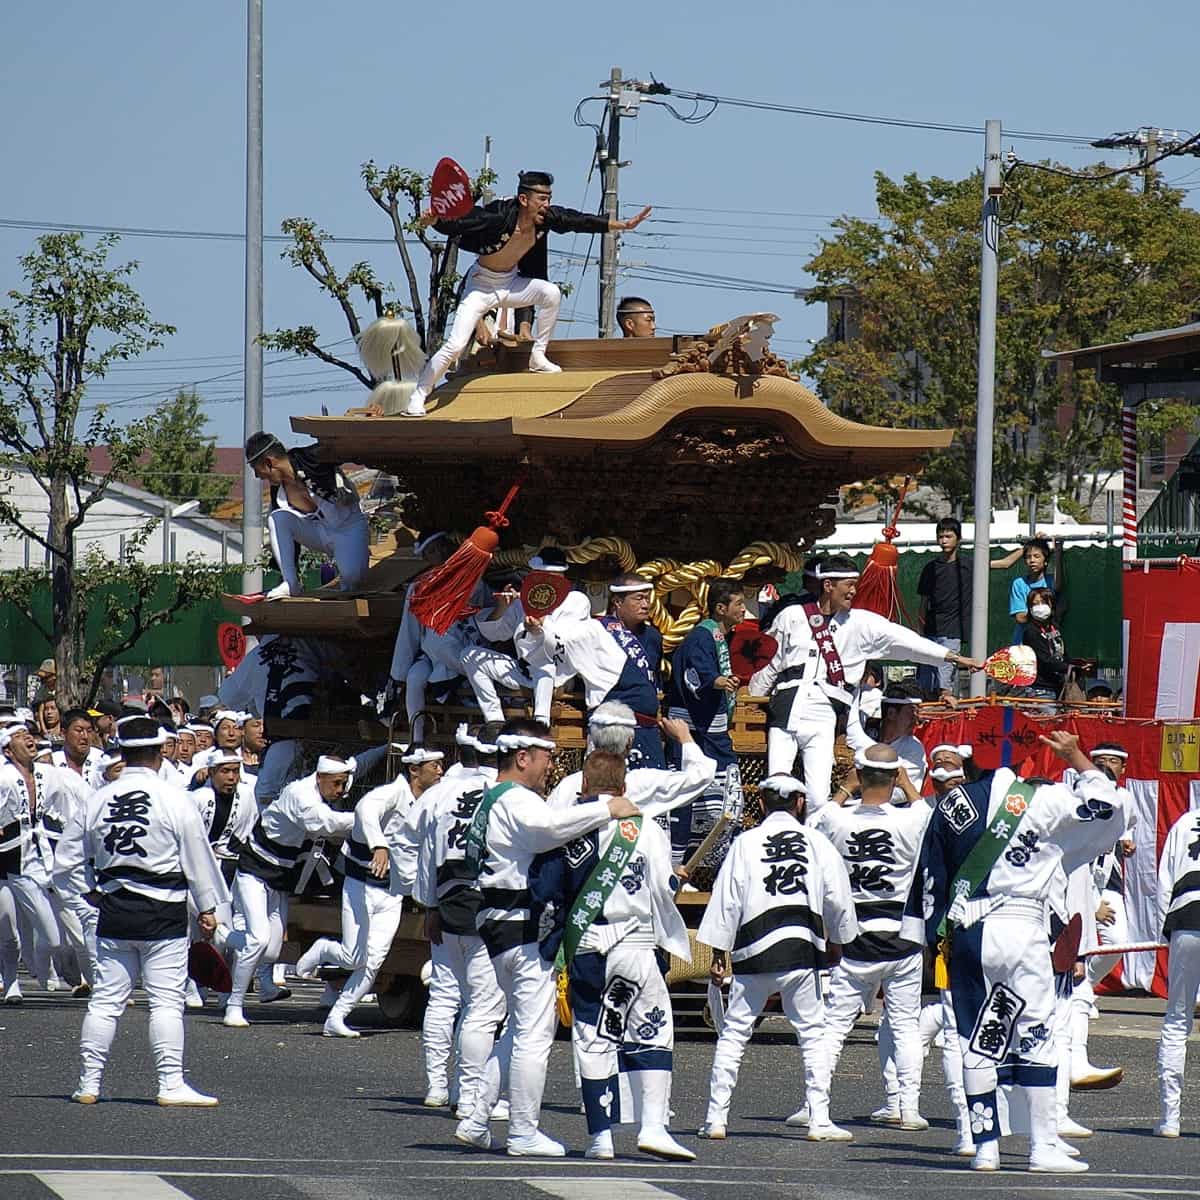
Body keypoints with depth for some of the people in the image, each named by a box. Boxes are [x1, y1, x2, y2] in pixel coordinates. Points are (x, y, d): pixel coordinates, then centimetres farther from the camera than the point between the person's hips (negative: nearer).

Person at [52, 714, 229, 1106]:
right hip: (164, 914, -4)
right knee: (166, 1000, -1)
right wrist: (207, 908, 7)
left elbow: (66, 863, 6)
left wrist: (93, 893, 18)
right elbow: (198, 859, -3)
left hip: (113, 912, 4)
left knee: (105, 998, 10)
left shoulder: (97, 801, 1)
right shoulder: (174, 801, -10)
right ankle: (171, 1084, -5)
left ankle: (88, 1083, 12)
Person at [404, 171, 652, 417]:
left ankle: (538, 356, 3)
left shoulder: (547, 218, -14)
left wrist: (624, 225, 1)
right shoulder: (499, 216, -31)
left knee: (551, 293, -17)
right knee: (455, 346, -15)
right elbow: (456, 222, -32)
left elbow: (581, 221, -3)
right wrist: (435, 219, -53)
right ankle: (417, 398, 0)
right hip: (481, 284, -5)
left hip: (510, 283, 5)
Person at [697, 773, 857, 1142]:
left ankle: (716, 1118, 5)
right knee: (813, 1033, 7)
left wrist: (719, 953, 7)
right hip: (802, 950, 0)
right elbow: (838, 897, 7)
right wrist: (835, 941, 22)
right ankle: (819, 1120, 3)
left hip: (753, 950, 0)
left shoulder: (745, 843, 2)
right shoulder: (816, 841, 4)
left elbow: (726, 900, 1)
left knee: (733, 1033, 7)